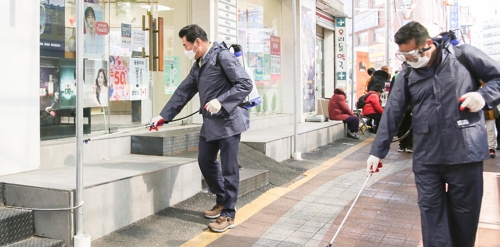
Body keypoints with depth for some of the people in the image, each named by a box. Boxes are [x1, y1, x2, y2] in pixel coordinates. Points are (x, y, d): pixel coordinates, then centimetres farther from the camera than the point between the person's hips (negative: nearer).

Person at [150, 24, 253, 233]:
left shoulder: (222, 56, -13)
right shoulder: (198, 65, 14)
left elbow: (245, 84, -18)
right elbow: (183, 92, 17)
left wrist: (221, 101, -27)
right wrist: (163, 116, 13)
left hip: (228, 122, -9)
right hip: (210, 123, 9)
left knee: (229, 169, -1)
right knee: (205, 161, 15)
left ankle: (228, 215, 11)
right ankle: (222, 201, 33)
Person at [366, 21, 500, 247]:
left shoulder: (464, 55, -2)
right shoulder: (407, 75, 6)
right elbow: (392, 113, 5)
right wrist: (377, 151, 2)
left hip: (465, 152, -2)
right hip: (425, 157, 2)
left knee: (464, 212, 11)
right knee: (431, 211, 4)